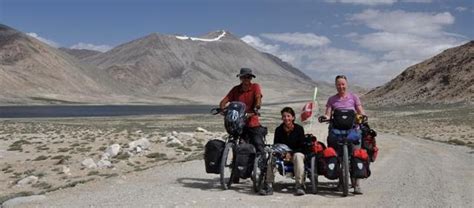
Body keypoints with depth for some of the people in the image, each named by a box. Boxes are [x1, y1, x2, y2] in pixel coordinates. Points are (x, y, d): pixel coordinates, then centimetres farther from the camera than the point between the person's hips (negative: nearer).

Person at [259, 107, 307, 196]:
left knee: (298, 156, -37)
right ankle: (269, 185, -28)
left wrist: (291, 153, -21)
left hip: (296, 152, -2)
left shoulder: (299, 129, -5)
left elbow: (302, 147, -6)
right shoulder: (279, 130, 0)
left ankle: (299, 186, -37)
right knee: (272, 156, -28)